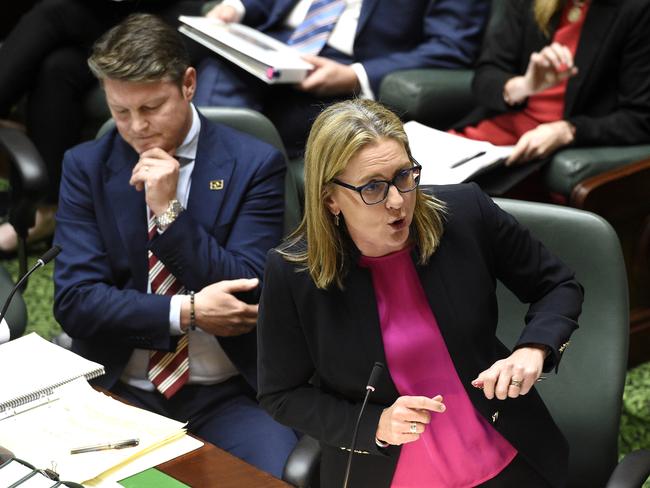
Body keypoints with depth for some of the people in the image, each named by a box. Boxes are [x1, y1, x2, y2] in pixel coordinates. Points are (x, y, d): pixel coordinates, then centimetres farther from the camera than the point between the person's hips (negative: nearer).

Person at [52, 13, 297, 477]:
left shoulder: (254, 163, -1)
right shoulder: (86, 166, 4)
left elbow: (248, 297, -4)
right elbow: (73, 299, -2)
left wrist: (170, 210, -14)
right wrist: (186, 313, -14)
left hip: (228, 395, -1)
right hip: (120, 389, 1)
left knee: (278, 473, -28)